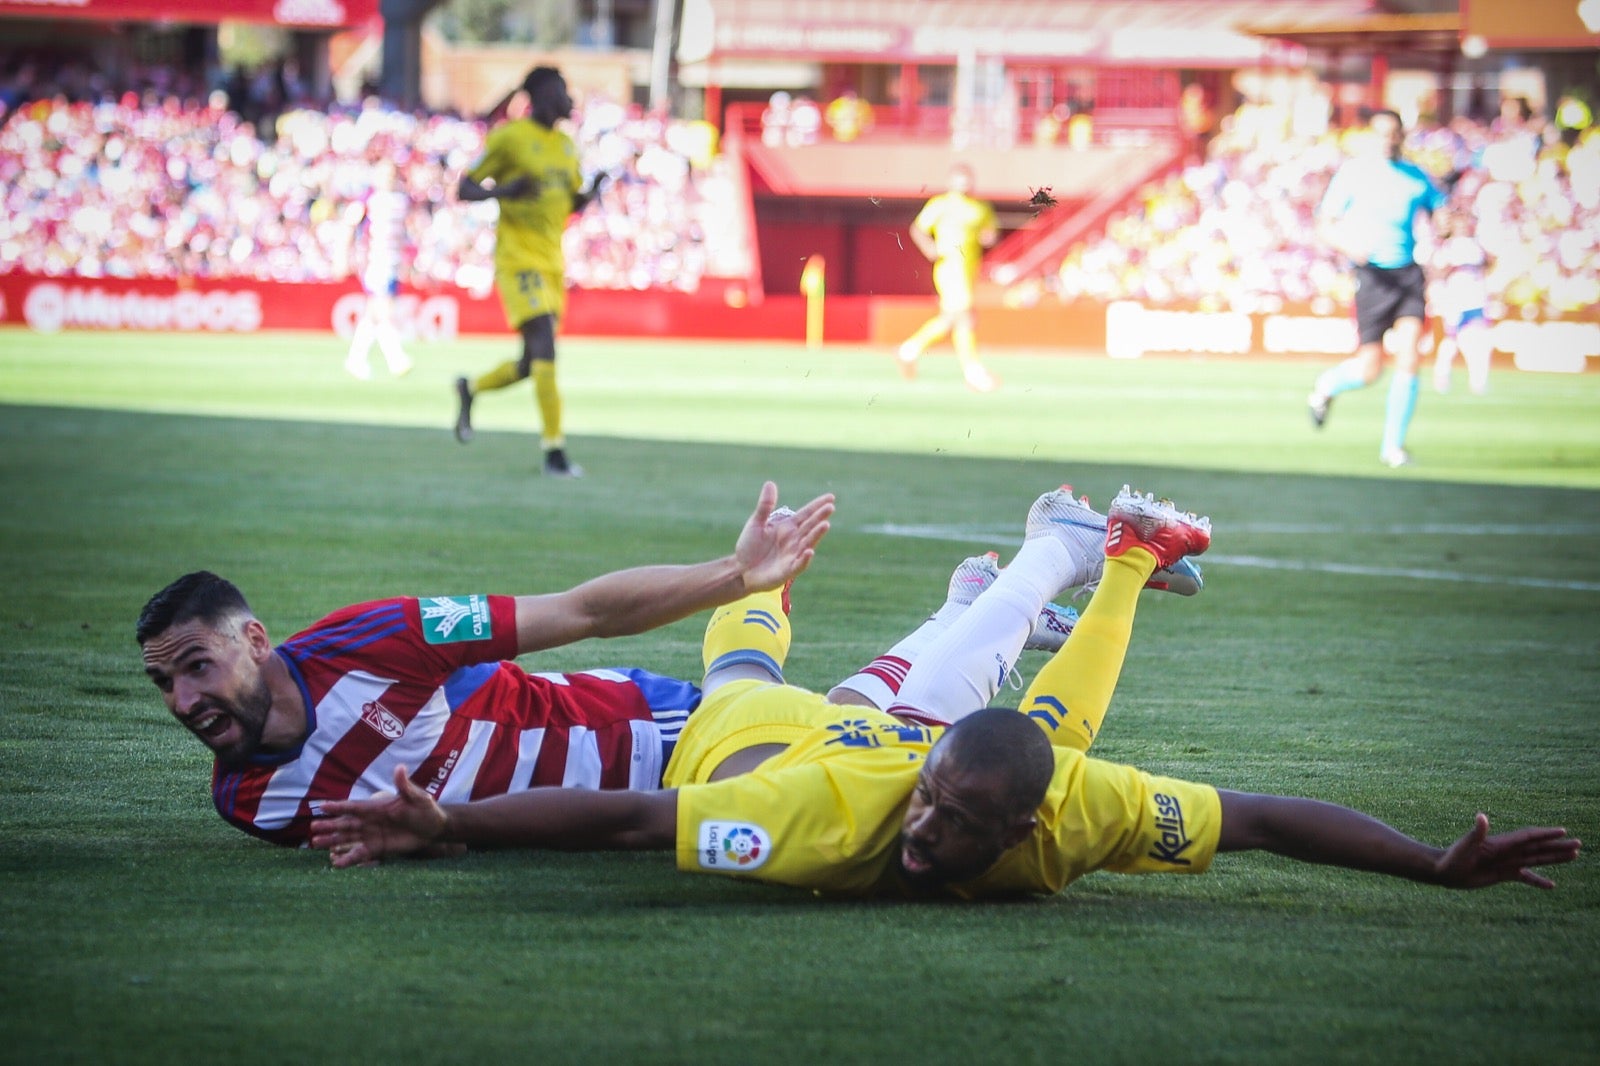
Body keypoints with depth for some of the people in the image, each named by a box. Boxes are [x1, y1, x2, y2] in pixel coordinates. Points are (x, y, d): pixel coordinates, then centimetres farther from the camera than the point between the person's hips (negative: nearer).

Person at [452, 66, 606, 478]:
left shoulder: (565, 145, 15)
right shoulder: (509, 137, -6)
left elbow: (574, 204, 23)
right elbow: (464, 188, -6)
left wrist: (594, 188, 1)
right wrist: (503, 191, -25)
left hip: (552, 261, 8)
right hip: (519, 257, -8)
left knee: (534, 364, 10)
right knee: (544, 347, -18)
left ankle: (470, 390, 38)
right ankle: (554, 450, -18)